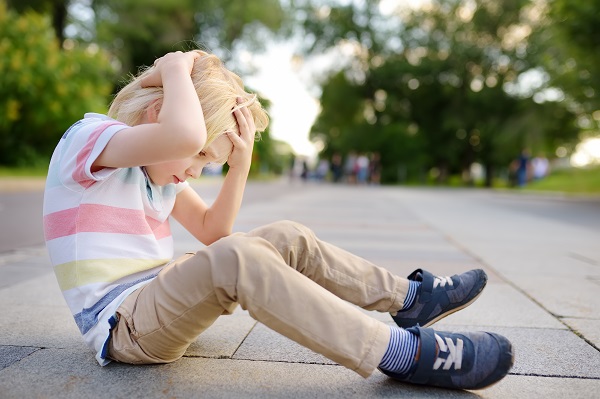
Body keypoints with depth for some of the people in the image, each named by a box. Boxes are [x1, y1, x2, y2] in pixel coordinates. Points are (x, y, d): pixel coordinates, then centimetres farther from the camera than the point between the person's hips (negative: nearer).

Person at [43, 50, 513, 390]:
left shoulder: (157, 164, 13)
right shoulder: (86, 137, -15)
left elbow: (212, 230, 11)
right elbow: (185, 134, -38)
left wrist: (240, 163, -1)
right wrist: (176, 68, -19)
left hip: (160, 299, 9)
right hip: (122, 324, -9)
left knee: (288, 238, 0)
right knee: (235, 258, -35)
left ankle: (411, 297, 8)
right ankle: (406, 353, -30)